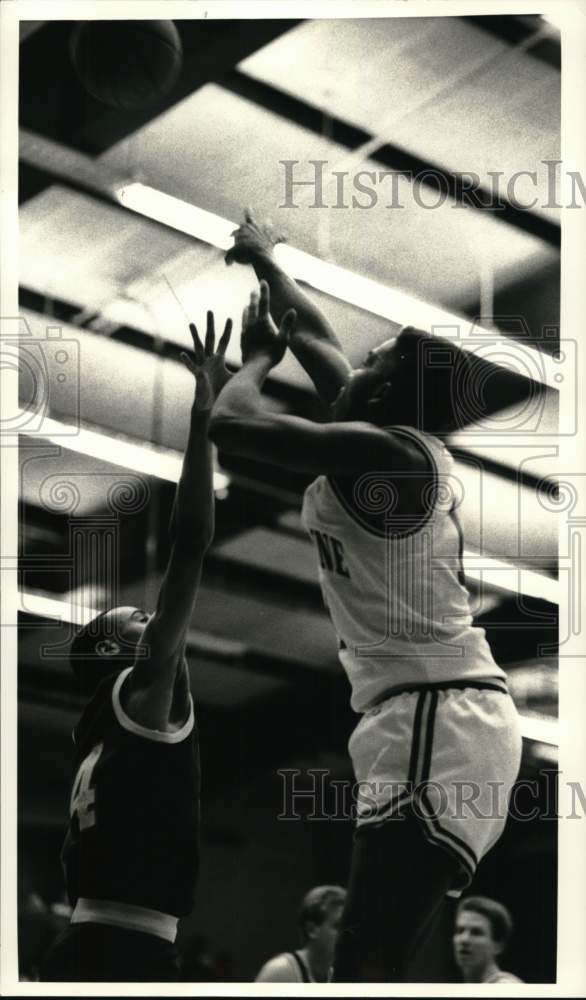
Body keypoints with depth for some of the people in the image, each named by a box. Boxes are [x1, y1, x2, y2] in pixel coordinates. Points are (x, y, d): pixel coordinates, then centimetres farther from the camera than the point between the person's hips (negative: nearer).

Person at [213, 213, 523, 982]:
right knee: (370, 956, 12)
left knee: (368, 962, -19)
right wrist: (265, 261, 46)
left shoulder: (383, 452, -10)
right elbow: (314, 335, 32)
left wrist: (257, 356, 7)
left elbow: (232, 424, -14)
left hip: (438, 721, -10)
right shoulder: (406, 448, 17)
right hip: (435, 716, 10)